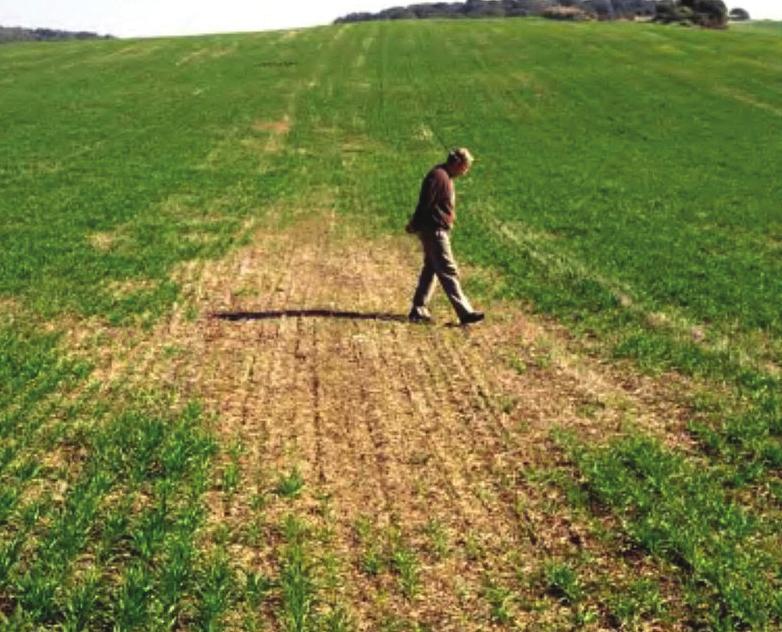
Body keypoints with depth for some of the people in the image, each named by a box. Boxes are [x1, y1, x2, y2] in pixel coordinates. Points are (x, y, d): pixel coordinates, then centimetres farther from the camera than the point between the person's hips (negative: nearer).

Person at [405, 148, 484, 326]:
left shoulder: (445, 176, 15)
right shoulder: (438, 176, -18)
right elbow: (424, 203, -19)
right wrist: (413, 226, -11)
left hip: (438, 231, 10)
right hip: (434, 231, -10)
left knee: (430, 270, 14)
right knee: (449, 272, -7)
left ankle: (418, 310, 19)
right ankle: (465, 312, -5)